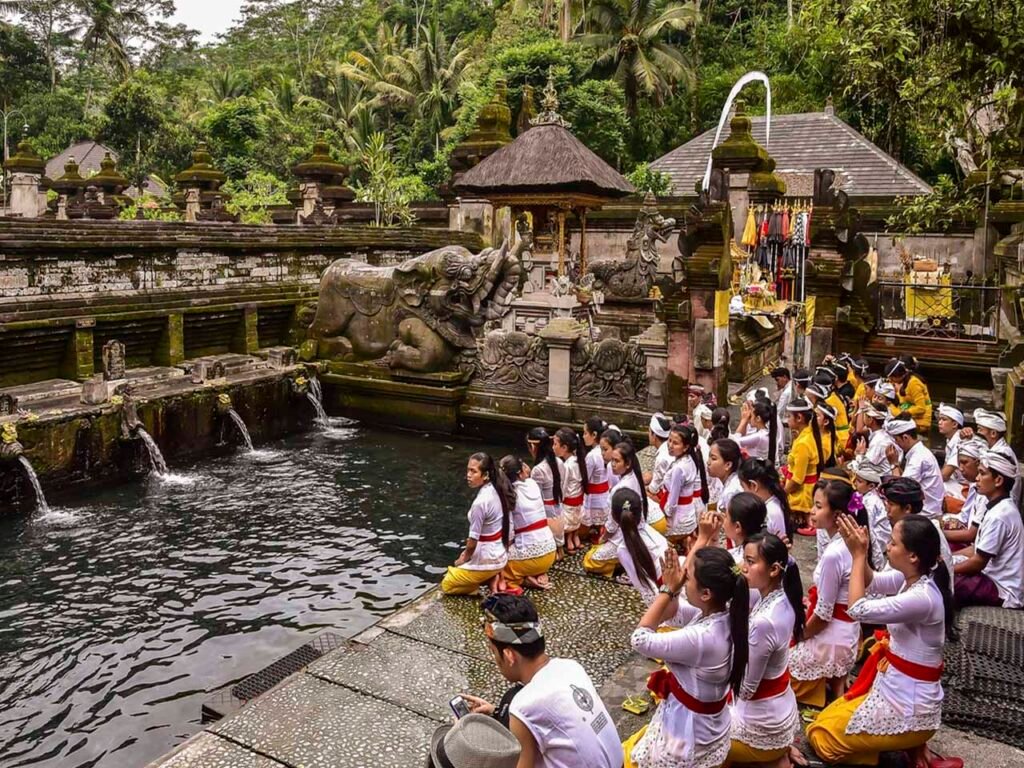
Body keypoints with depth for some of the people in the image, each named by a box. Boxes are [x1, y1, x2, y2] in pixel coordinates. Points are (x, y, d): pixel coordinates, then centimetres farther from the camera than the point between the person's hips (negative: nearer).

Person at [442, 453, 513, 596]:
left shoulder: (480, 503, -28)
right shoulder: (497, 489, -4)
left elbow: (473, 541, -20)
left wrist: (463, 559, 1)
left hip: (486, 560, -8)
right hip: (499, 555, 8)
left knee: (446, 585, 11)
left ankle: (490, 580, 2)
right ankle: (494, 577, 13)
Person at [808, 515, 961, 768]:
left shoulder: (922, 598, -30)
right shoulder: (914, 578, -5)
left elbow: (859, 609, -27)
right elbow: (871, 583, 10)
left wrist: (859, 555, -21)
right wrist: (858, 552, -8)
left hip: (908, 705, -9)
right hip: (896, 688, 9)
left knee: (821, 736, 5)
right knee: (826, 720, 23)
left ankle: (911, 745, 4)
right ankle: (909, 741, 15)